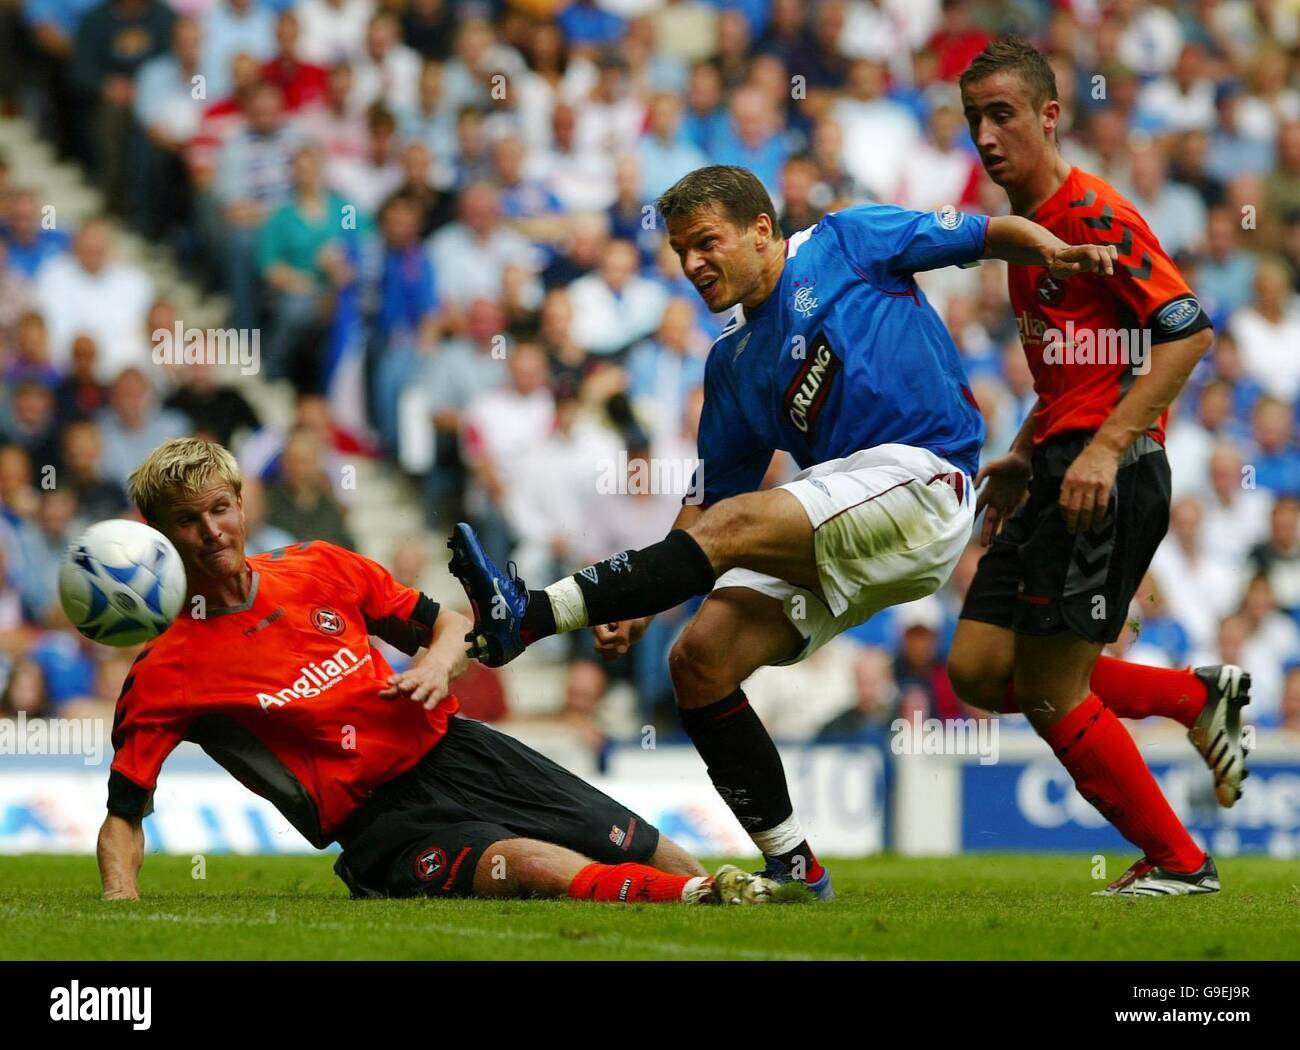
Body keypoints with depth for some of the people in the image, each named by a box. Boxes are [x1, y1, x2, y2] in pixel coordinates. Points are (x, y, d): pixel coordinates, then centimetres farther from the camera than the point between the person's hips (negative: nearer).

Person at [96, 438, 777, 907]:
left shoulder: (319, 569, 6)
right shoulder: (165, 674, -6)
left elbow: (451, 625, 17)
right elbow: (122, 817, -5)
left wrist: (438, 663, -6)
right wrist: (121, 895, -26)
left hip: (452, 750, 6)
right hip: (383, 827, -6)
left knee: (652, 857, -5)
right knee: (531, 865, -35)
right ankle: (707, 901, -45)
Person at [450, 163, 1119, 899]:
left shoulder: (847, 244, 5)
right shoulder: (733, 364, 20)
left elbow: (984, 234, 6)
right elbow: (707, 498, 20)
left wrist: (1054, 250, -14)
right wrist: (645, 604, 10)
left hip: (923, 478, -7)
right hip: (837, 542, 7)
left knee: (732, 527, -25)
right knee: (700, 661, -6)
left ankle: (529, 617, -28)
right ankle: (792, 866, -1)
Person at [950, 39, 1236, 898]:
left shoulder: (1092, 214, -13)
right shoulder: (1024, 230, 17)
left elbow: (1188, 331, -19)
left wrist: (1106, 448, -24)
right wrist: (1024, 457, 20)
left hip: (1108, 480, -10)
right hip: (1059, 475, 10)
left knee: (1050, 692, -7)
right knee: (978, 671, 6)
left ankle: (1177, 861, 8)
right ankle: (1201, 699, 15)